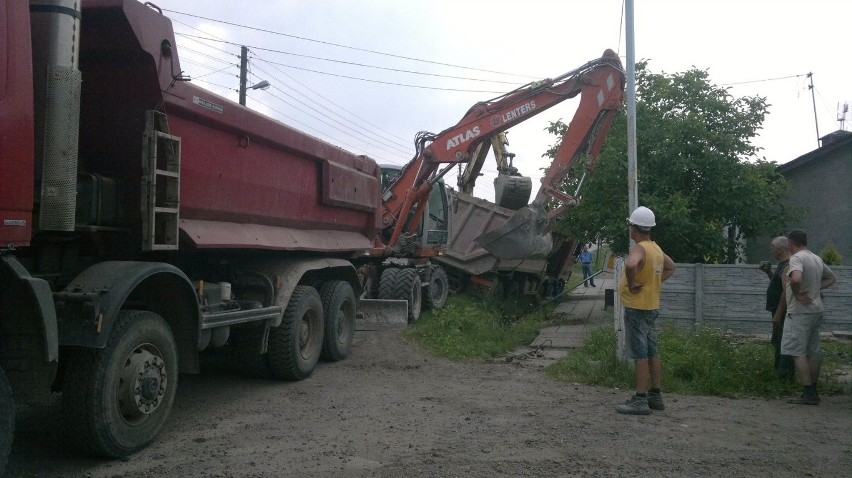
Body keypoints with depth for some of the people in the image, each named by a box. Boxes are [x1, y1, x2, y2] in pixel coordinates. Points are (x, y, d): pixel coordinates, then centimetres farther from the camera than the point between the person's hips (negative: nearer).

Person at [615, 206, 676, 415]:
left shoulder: (639, 248, -18)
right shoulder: (656, 248, 10)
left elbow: (631, 265, -40)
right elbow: (671, 267, 27)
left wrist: (631, 285, -24)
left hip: (637, 308, -9)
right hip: (652, 306, 9)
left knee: (640, 354, -7)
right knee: (652, 352, 14)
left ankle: (640, 400, -5)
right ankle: (656, 395, 21)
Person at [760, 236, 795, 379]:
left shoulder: (788, 266, -19)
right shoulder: (783, 264, 13)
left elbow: (786, 292, -24)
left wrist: (778, 314, -24)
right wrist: (768, 272, 12)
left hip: (783, 312, -11)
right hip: (779, 310, 11)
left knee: (782, 342, -7)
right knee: (778, 342, 18)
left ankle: (785, 373, -2)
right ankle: (780, 369, 27)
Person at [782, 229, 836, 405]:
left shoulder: (796, 258, -15)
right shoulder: (817, 259, 13)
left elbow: (796, 278, -34)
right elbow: (831, 278, 27)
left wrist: (797, 294, -18)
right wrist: (816, 288, 13)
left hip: (800, 312, -9)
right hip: (816, 310, 9)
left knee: (798, 352, -5)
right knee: (813, 352, 13)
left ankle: (809, 394, -7)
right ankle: (813, 391, 20)